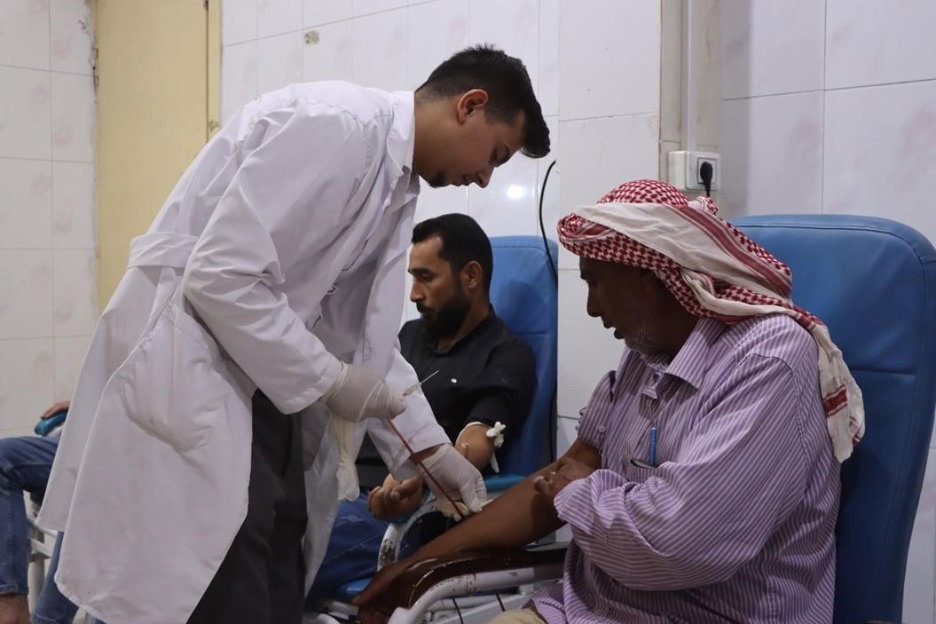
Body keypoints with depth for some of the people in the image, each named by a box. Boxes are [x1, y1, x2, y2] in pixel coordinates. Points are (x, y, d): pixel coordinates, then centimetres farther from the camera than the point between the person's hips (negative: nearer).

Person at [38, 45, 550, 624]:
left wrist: (431, 447, 12)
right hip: (186, 369, -9)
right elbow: (220, 275, -24)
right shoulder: (337, 123, -18)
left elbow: (363, 333, 17)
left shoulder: (397, 184, 11)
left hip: (267, 382, 9)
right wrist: (328, 380, -15)